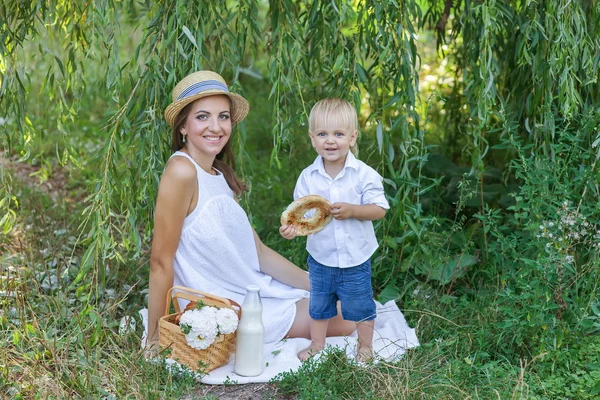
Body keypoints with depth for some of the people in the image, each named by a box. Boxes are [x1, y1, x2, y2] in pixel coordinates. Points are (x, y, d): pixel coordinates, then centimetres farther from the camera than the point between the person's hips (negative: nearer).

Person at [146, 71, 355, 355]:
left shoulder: (221, 175, 7)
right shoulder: (182, 171, -21)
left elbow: (258, 251, 7)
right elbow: (161, 261, -20)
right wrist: (155, 339, -18)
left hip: (253, 288, 8)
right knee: (345, 322, -2)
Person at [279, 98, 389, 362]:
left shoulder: (364, 174, -14)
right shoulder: (308, 176, -7)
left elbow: (379, 209, -13)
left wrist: (352, 210, -29)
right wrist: (292, 227, -26)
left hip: (356, 258, -2)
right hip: (320, 257, 2)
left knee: (360, 307, 14)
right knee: (319, 306, 20)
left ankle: (365, 347, 35)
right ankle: (317, 346, 39)